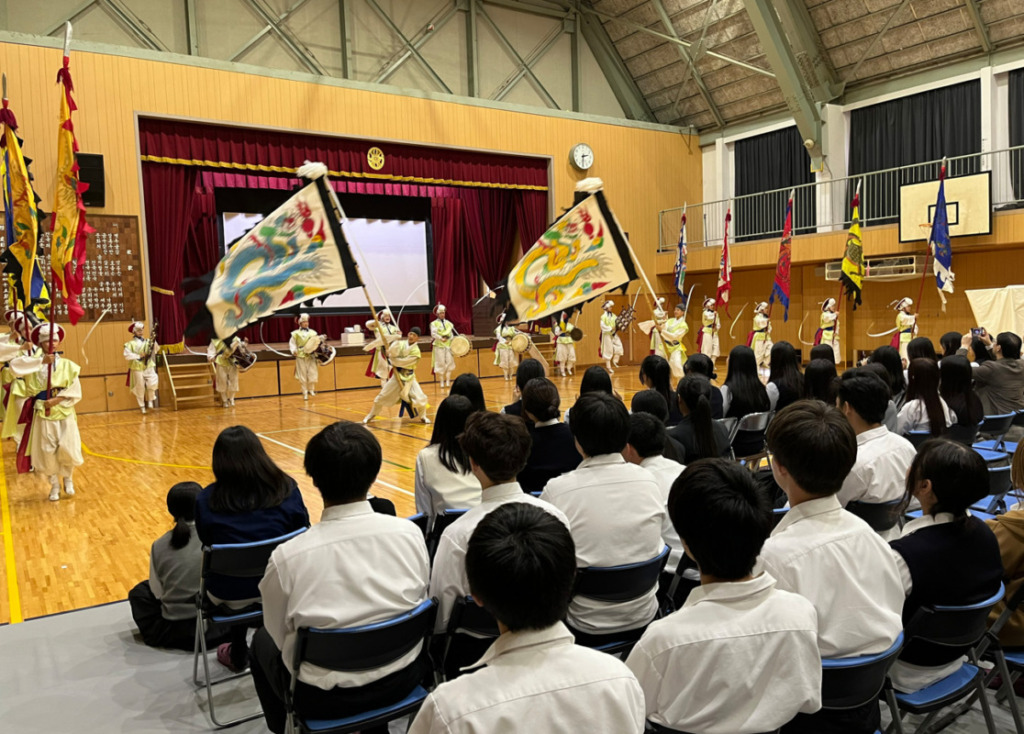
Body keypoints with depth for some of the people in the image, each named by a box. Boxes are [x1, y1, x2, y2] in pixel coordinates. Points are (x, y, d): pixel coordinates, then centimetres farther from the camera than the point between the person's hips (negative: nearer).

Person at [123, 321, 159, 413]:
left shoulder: (147, 341, 7)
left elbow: (156, 350, 6)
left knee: (153, 382, -17)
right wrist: (138, 356, -15)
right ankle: (142, 406, 21)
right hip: (137, 368, -2)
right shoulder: (131, 343, -1)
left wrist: (154, 343, -9)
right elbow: (127, 355, -10)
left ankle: (150, 400, 9)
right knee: (140, 387, 4)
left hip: (149, 366, 2)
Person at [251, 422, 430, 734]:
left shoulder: (288, 555, -22)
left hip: (323, 696, -2)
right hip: (402, 678, 3)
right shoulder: (409, 532, -15)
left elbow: (280, 636, -8)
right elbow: (422, 602, 0)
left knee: (262, 641, 27)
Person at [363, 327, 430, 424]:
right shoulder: (401, 343, -5)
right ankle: (370, 416, 24)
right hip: (397, 376, 2)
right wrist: (397, 342, -35)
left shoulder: (416, 351, -15)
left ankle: (423, 417, 17)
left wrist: (392, 358, -14)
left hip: (409, 377, -2)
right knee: (382, 397, 3)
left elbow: (403, 362, -22)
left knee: (420, 399, -12)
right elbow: (392, 353, -22)